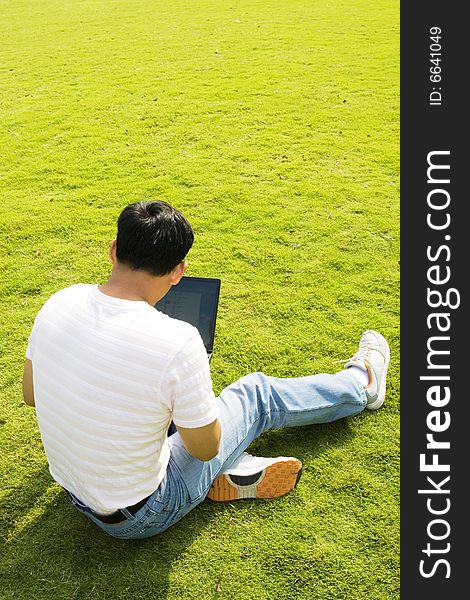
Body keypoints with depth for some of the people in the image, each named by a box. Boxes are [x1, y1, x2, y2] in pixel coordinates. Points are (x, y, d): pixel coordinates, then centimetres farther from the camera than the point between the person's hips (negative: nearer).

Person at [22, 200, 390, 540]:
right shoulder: (177, 343, -33)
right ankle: (360, 383, 34)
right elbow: (204, 449, -17)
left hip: (71, 486, 5)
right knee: (257, 394, 10)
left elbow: (30, 395, 2)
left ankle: (229, 470, 15)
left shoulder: (59, 303, -15)